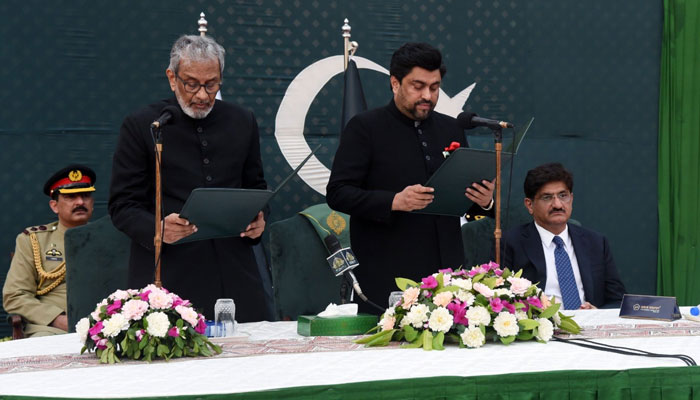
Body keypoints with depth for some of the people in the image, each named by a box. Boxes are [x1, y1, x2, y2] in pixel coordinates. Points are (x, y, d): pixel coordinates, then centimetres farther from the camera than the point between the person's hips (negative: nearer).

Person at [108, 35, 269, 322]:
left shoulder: (242, 122, 11)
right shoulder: (141, 126, 0)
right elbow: (122, 205, -1)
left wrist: (257, 219, -1)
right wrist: (157, 229, -20)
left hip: (234, 274, 3)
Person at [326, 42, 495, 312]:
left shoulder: (450, 129, 16)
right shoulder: (365, 128, 0)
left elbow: (464, 189, 22)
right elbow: (337, 193, -7)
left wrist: (483, 201, -2)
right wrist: (394, 201, -20)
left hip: (446, 270, 5)